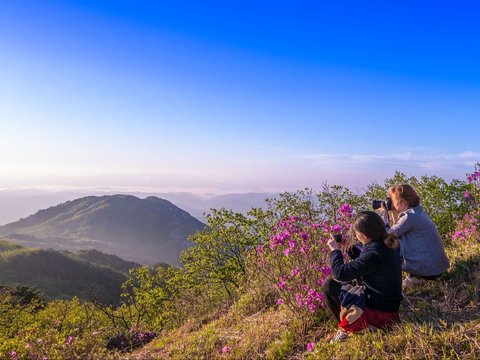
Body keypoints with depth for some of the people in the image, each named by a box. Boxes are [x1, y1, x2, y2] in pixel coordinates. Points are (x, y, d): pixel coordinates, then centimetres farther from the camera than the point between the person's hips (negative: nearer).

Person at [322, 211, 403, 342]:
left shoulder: (374, 254, -31)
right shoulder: (388, 245, -4)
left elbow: (340, 273, -26)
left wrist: (335, 250, -12)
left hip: (379, 312, -9)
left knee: (329, 286, -2)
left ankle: (346, 329, 11)